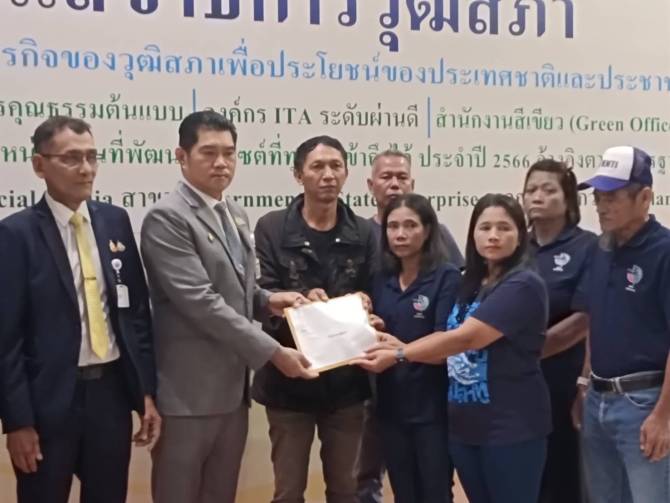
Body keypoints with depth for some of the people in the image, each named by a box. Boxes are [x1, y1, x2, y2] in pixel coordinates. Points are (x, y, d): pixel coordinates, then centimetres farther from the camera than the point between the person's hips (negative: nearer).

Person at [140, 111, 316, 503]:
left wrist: (265, 299, 0)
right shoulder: (167, 218, -14)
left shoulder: (236, 214, 13)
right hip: (189, 391, -8)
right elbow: (200, 302, -22)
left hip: (233, 386, 8)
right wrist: (273, 352, -20)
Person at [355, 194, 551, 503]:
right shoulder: (470, 285, 11)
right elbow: (451, 345, 10)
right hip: (464, 425, 7)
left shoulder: (523, 285, -14)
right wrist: (401, 347, -7)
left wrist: (398, 356, -18)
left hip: (512, 427, -7)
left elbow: (464, 339, -21)